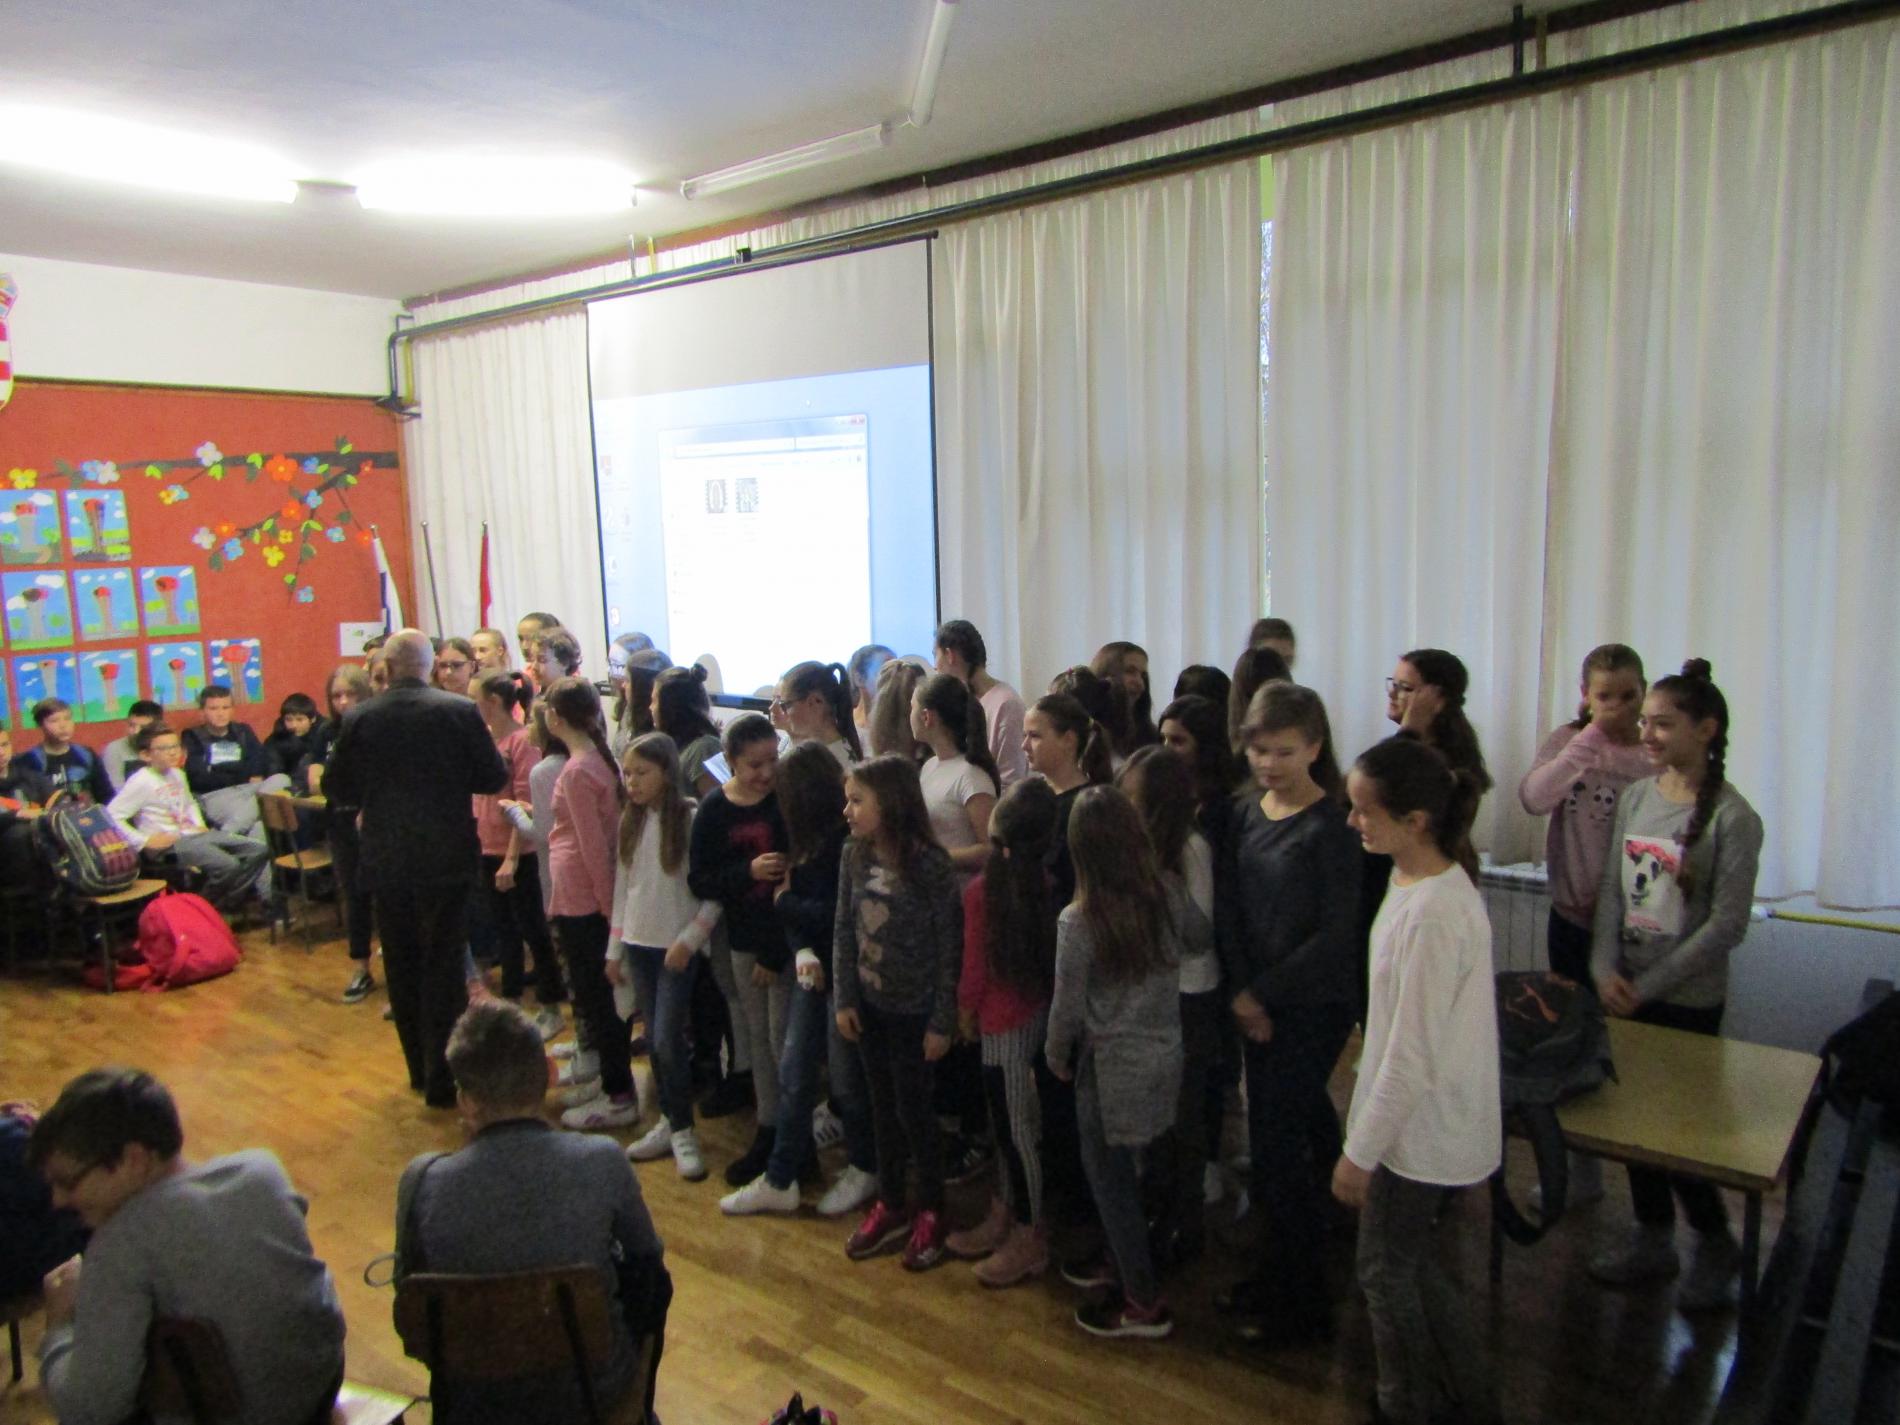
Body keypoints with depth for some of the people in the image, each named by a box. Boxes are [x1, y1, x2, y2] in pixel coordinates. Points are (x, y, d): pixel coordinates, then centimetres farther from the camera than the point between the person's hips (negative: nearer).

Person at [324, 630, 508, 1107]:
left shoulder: (359, 719, -5)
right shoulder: (460, 711, -10)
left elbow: (337, 789, 2)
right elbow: (494, 778, -5)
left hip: (386, 864, 2)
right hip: (447, 859, -2)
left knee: (402, 968, 16)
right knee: (444, 968, 5)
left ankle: (420, 1068, 28)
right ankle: (442, 1078, 7)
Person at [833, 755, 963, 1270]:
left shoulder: (930, 865, -21)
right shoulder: (854, 856, -4)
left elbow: (950, 948, -16)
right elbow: (844, 931, 4)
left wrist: (943, 1022, -14)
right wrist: (845, 999, 3)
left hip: (915, 1011, -5)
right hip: (870, 1006, 5)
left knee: (914, 1110, 7)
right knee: (884, 1107, 17)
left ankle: (930, 1212, 27)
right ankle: (890, 1204, 34)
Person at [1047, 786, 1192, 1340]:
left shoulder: (1077, 921, -22)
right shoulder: (1166, 898, -9)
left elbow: (1068, 1007, -14)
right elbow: (1201, 933, 12)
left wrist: (1057, 1057, 4)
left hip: (1112, 1067, -5)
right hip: (1164, 1057, 6)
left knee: (1110, 1176, 12)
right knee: (1122, 1169, 24)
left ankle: (1144, 1302, 23)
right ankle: (1123, 1261, 42)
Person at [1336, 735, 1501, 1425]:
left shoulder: (1432, 914, -30)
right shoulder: (1425, 882, 0)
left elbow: (1410, 1056, -25)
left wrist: (1361, 1151, -15)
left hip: (1420, 1133, -9)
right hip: (1436, 1127, 9)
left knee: (1387, 1276, 12)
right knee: (1426, 1267, 24)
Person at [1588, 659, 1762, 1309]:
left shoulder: (1732, 818, -14)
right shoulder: (1636, 797, 3)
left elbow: (1726, 925, -15)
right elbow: (1611, 891, 4)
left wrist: (1647, 986, -15)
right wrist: (1605, 971, -7)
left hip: (1688, 1001, -5)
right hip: (1626, 992, 5)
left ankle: (1715, 1244, 29)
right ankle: (1652, 1238, 31)